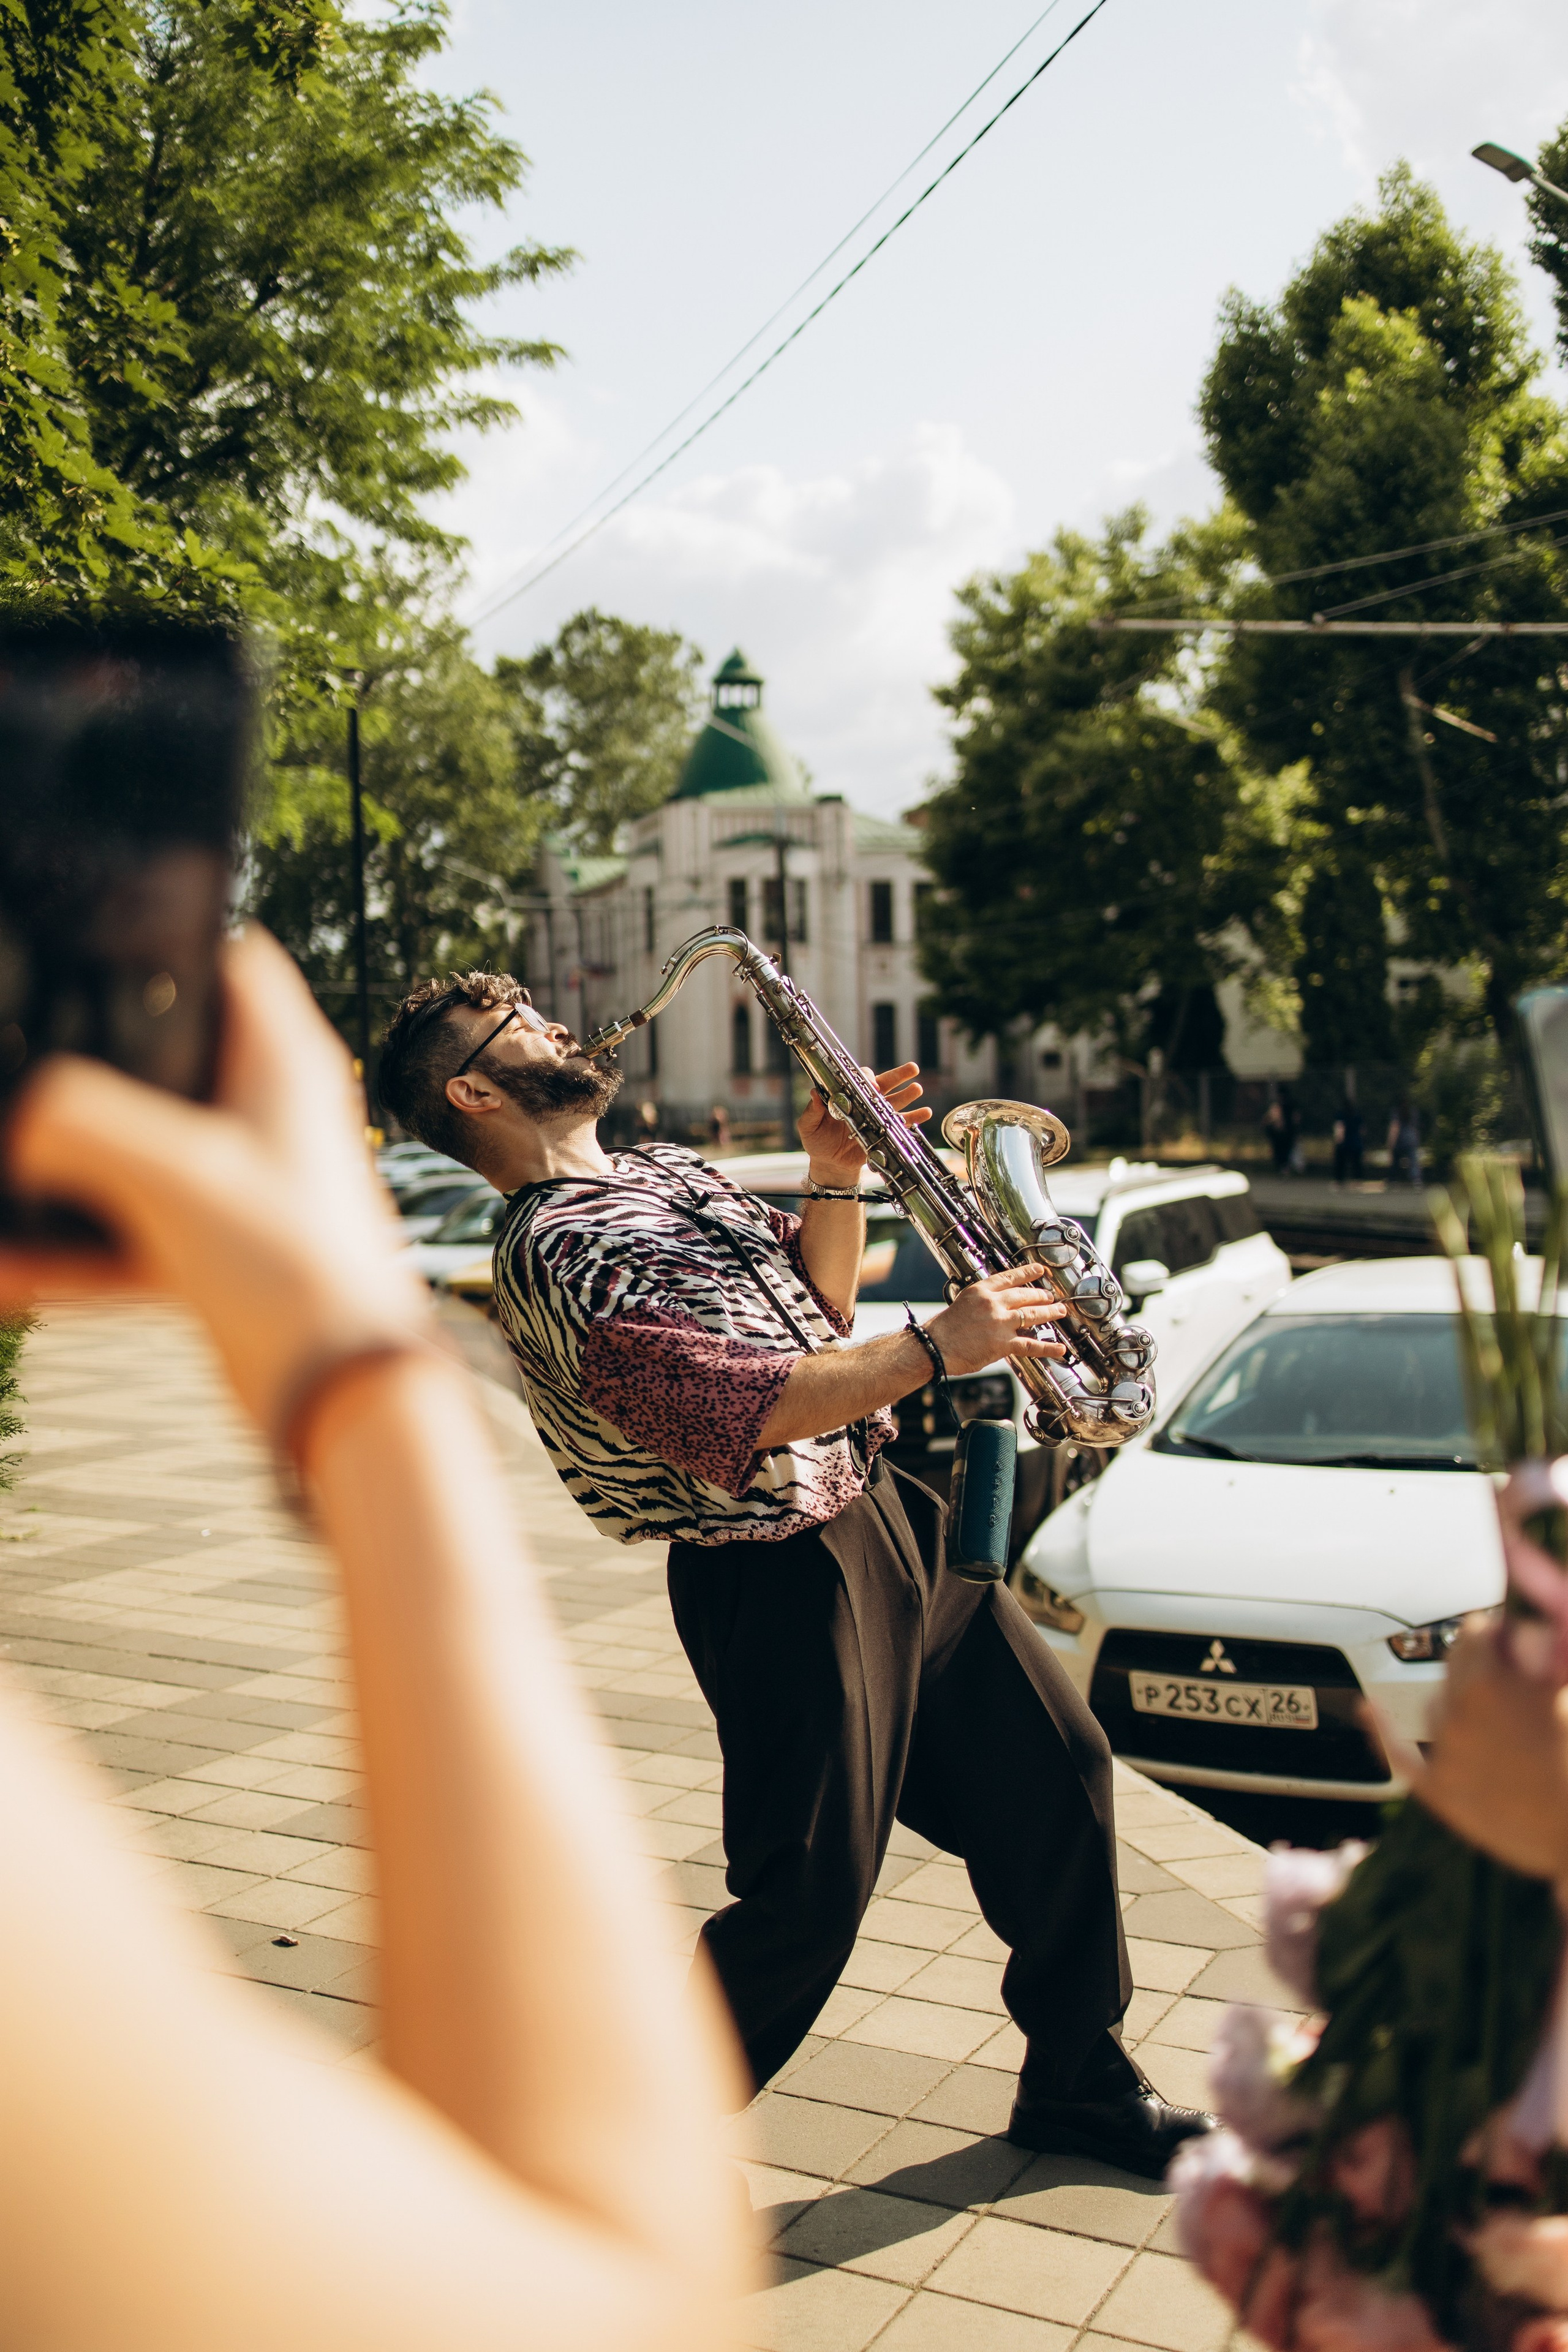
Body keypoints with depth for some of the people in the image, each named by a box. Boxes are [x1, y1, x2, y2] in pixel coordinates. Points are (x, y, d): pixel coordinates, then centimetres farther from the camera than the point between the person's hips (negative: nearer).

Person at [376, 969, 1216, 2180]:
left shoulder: (668, 1171, 13)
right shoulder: (554, 1256, -17)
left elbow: (815, 1302, 18)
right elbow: (737, 1413, -28)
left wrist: (838, 1176, 1)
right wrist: (934, 1347, -26)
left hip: (883, 1509, 9)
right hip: (779, 1573, -9)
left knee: (1056, 1768, 13)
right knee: (810, 1898, -1)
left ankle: (1079, 2080, 32)